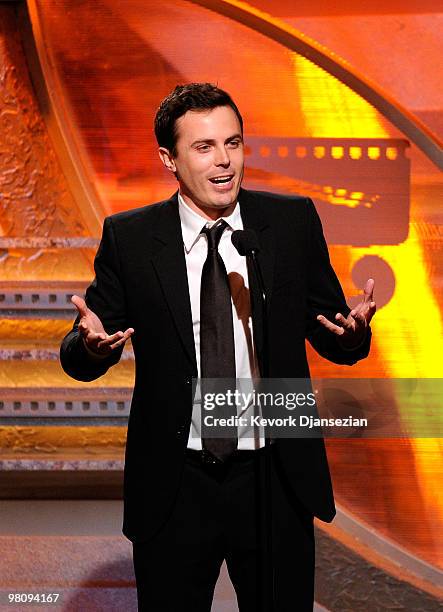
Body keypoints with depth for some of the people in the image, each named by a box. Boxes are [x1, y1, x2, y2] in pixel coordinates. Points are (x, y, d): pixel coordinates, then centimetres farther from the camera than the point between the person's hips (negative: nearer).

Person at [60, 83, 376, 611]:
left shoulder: (294, 221, -1)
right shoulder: (128, 238, -4)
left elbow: (328, 337, 4)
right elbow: (78, 357, 1)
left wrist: (352, 333, -19)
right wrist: (91, 344, -23)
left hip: (277, 481, 1)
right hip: (174, 485, -1)